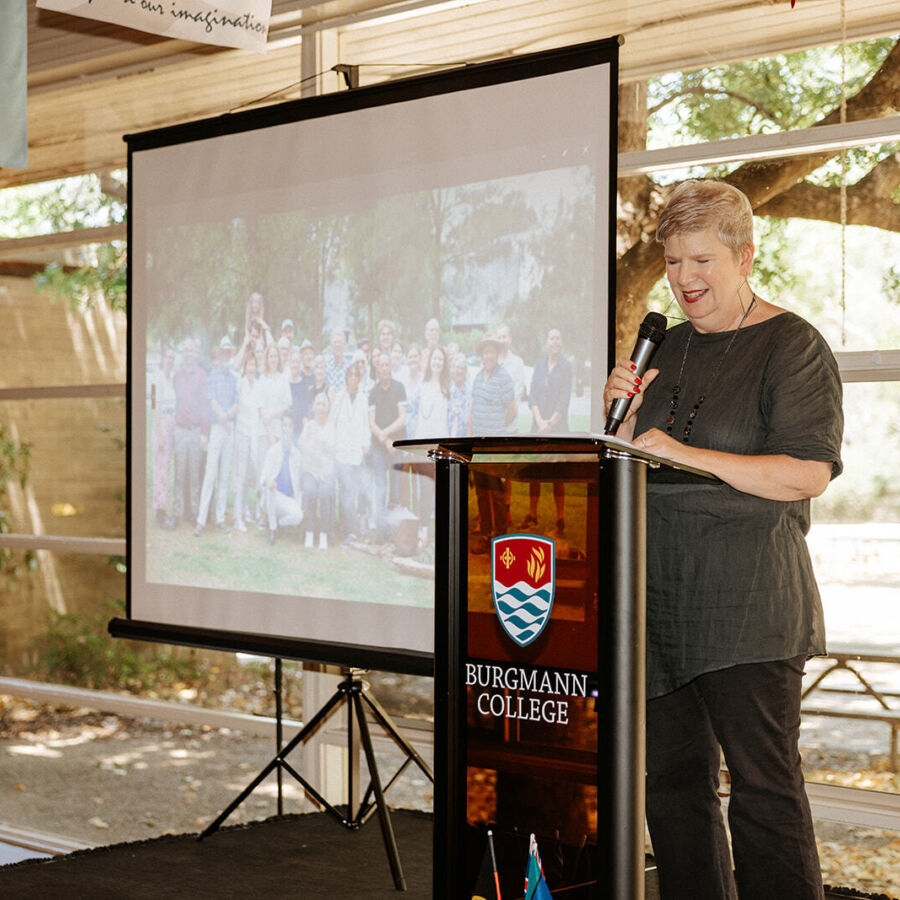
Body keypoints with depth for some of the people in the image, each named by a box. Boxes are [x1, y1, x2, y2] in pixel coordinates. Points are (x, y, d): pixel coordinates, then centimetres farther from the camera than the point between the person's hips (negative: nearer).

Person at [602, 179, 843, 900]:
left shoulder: (792, 346, -4)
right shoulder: (669, 346, 18)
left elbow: (809, 473, -15)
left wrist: (689, 456, -20)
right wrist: (626, 413, 1)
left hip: (751, 605, -7)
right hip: (662, 598, 7)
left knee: (765, 788, -5)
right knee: (673, 782, 9)